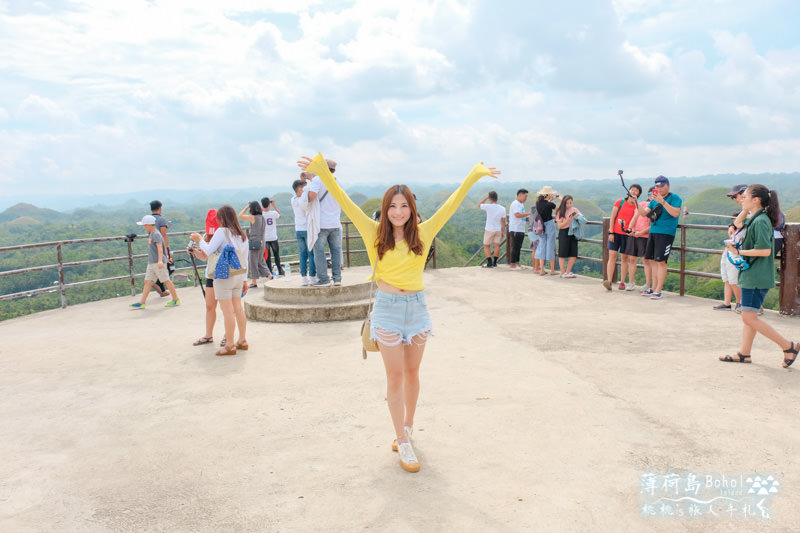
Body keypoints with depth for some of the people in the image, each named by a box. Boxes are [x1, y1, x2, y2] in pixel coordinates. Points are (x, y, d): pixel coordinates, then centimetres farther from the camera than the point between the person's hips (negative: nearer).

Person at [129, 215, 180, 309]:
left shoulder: (156, 234, -15)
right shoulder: (150, 234, 12)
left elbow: (160, 247, -27)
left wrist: (160, 260, -36)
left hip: (158, 263, -9)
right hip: (151, 262, 9)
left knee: (166, 281, -1)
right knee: (147, 282, 6)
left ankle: (176, 300, 9)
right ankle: (141, 303, 6)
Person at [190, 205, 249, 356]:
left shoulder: (222, 232, -11)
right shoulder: (242, 235, 11)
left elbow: (208, 251, -12)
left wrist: (200, 240, 5)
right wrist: (244, 279, 18)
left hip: (224, 276, -7)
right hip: (239, 276, 7)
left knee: (227, 311, -3)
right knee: (238, 309, 14)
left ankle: (230, 345, 3)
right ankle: (243, 341, 22)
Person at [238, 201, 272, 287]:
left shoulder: (253, 217, -13)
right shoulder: (263, 218, 7)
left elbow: (240, 215, -7)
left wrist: (246, 207, 1)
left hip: (254, 242, -7)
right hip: (262, 242, 7)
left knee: (253, 262, 2)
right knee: (260, 261, 17)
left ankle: (254, 281, 7)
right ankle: (269, 275, 12)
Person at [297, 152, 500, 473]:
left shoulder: (423, 233, -1)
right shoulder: (376, 233, -5)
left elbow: (451, 204, 3)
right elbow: (345, 202, -8)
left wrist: (474, 176, 5)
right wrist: (321, 171, -13)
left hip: (417, 306, 2)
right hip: (387, 308, -2)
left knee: (412, 372, 14)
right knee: (395, 376, 3)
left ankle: (407, 426, 34)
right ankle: (404, 442, 12)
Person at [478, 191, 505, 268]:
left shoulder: (488, 206, -17)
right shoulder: (502, 208, -4)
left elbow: (479, 205, 3)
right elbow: (503, 222, 0)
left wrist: (486, 197, 3)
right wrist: (503, 232, 8)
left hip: (489, 230, -4)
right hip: (498, 230, 4)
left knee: (486, 246, 6)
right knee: (497, 245, 11)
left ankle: (489, 263, -3)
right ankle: (494, 263, 16)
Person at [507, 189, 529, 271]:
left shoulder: (521, 204, 19)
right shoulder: (515, 204, -12)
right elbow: (517, 215, -24)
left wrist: (527, 217, 8)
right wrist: (529, 213, -19)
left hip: (521, 229, 9)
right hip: (515, 229, -9)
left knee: (518, 247, 12)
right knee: (515, 247, -6)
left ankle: (517, 263, 18)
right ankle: (512, 264, -1)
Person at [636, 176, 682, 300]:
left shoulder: (674, 198, -2)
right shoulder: (654, 199, 17)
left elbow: (675, 213, -17)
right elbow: (644, 213, 14)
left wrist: (662, 201, -23)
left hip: (666, 233, -6)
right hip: (653, 232, 7)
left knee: (661, 261, -9)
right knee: (653, 261, 8)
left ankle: (658, 291, -6)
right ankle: (653, 288, 16)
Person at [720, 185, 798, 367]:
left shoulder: (760, 221, -17)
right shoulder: (753, 219, 14)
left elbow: (765, 250, -25)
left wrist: (739, 251, -18)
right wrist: (737, 245, 10)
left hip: (756, 277, -11)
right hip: (751, 275, 11)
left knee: (749, 318, -7)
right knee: (748, 316, 13)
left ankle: (789, 346, 3)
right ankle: (744, 353, 20)